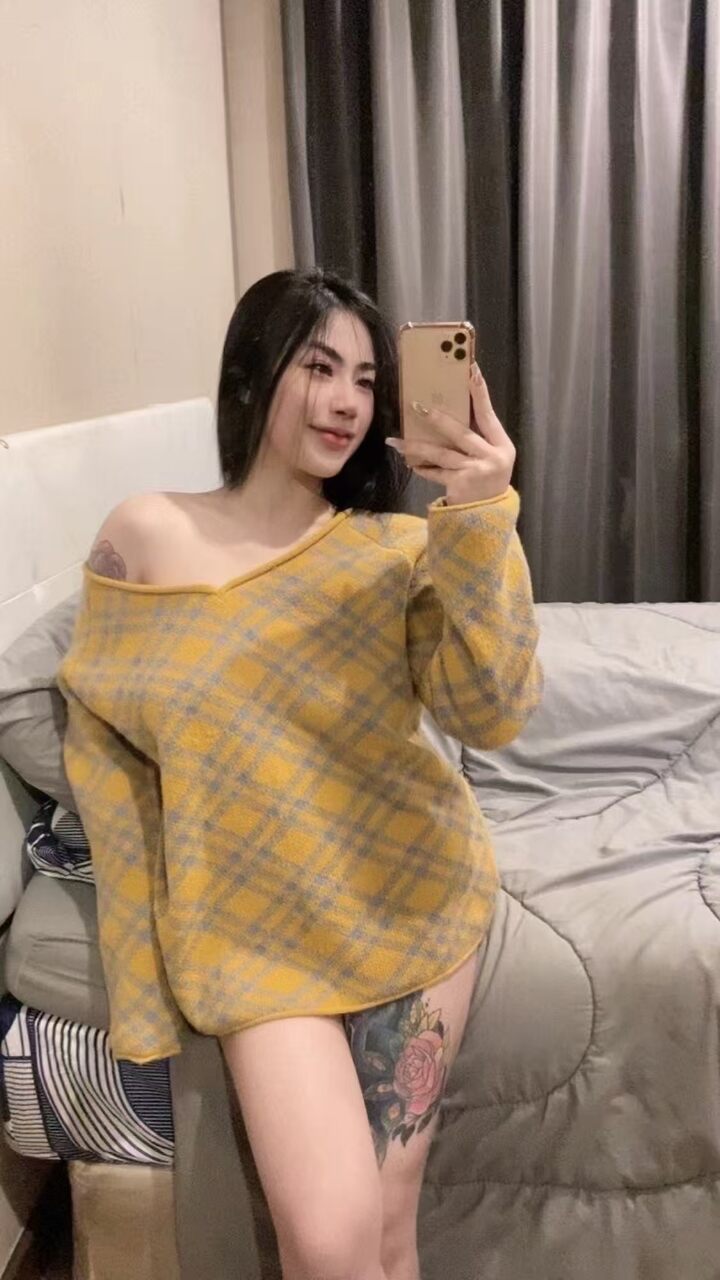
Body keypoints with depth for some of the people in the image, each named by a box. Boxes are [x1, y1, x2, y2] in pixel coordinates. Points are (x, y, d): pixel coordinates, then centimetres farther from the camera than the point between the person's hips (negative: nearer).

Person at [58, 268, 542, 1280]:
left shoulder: (399, 549, -5)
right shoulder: (144, 538, -4)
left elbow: (489, 714, -18)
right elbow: (106, 742, 3)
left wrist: (482, 524, -31)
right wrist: (155, 937, 5)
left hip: (409, 894, 1)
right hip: (256, 923, 0)